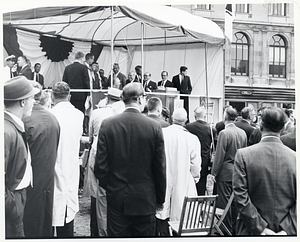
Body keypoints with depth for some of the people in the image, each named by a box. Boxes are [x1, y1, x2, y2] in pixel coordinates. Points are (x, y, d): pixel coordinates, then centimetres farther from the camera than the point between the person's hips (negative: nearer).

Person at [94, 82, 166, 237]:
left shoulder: (107, 124, -7)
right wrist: (160, 199, 8)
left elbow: (100, 165, -5)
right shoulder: (154, 127, -9)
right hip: (145, 200, -1)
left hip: (116, 197, 1)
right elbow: (160, 168, -4)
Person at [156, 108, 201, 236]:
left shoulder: (161, 133, -11)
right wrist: (195, 178, 15)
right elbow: (195, 165, -5)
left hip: (163, 185, 1)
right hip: (183, 186, 0)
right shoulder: (192, 139, -11)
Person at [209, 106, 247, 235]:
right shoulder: (242, 133, 3)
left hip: (225, 173, -7)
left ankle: (228, 229, 11)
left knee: (225, 203, 4)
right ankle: (235, 227, 26)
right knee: (235, 202, 16)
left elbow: (219, 156, -16)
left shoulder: (224, 133, -17)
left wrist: (213, 173, -8)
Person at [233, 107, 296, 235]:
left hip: (252, 230, -2)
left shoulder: (243, 155, -13)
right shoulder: (294, 157, -8)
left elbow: (241, 198, -15)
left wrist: (259, 228, -10)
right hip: (286, 231, 2)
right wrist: (287, 230, -6)